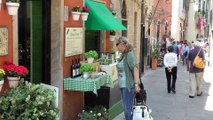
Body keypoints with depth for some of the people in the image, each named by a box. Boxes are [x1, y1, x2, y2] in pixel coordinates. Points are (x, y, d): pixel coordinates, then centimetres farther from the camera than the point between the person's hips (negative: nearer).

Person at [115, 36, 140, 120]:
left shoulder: (129, 54, -16)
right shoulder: (123, 55, 12)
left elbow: (135, 69, -22)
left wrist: (136, 84, -26)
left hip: (128, 85, -9)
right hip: (122, 85, 9)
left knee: (128, 108, -5)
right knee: (126, 107, 17)